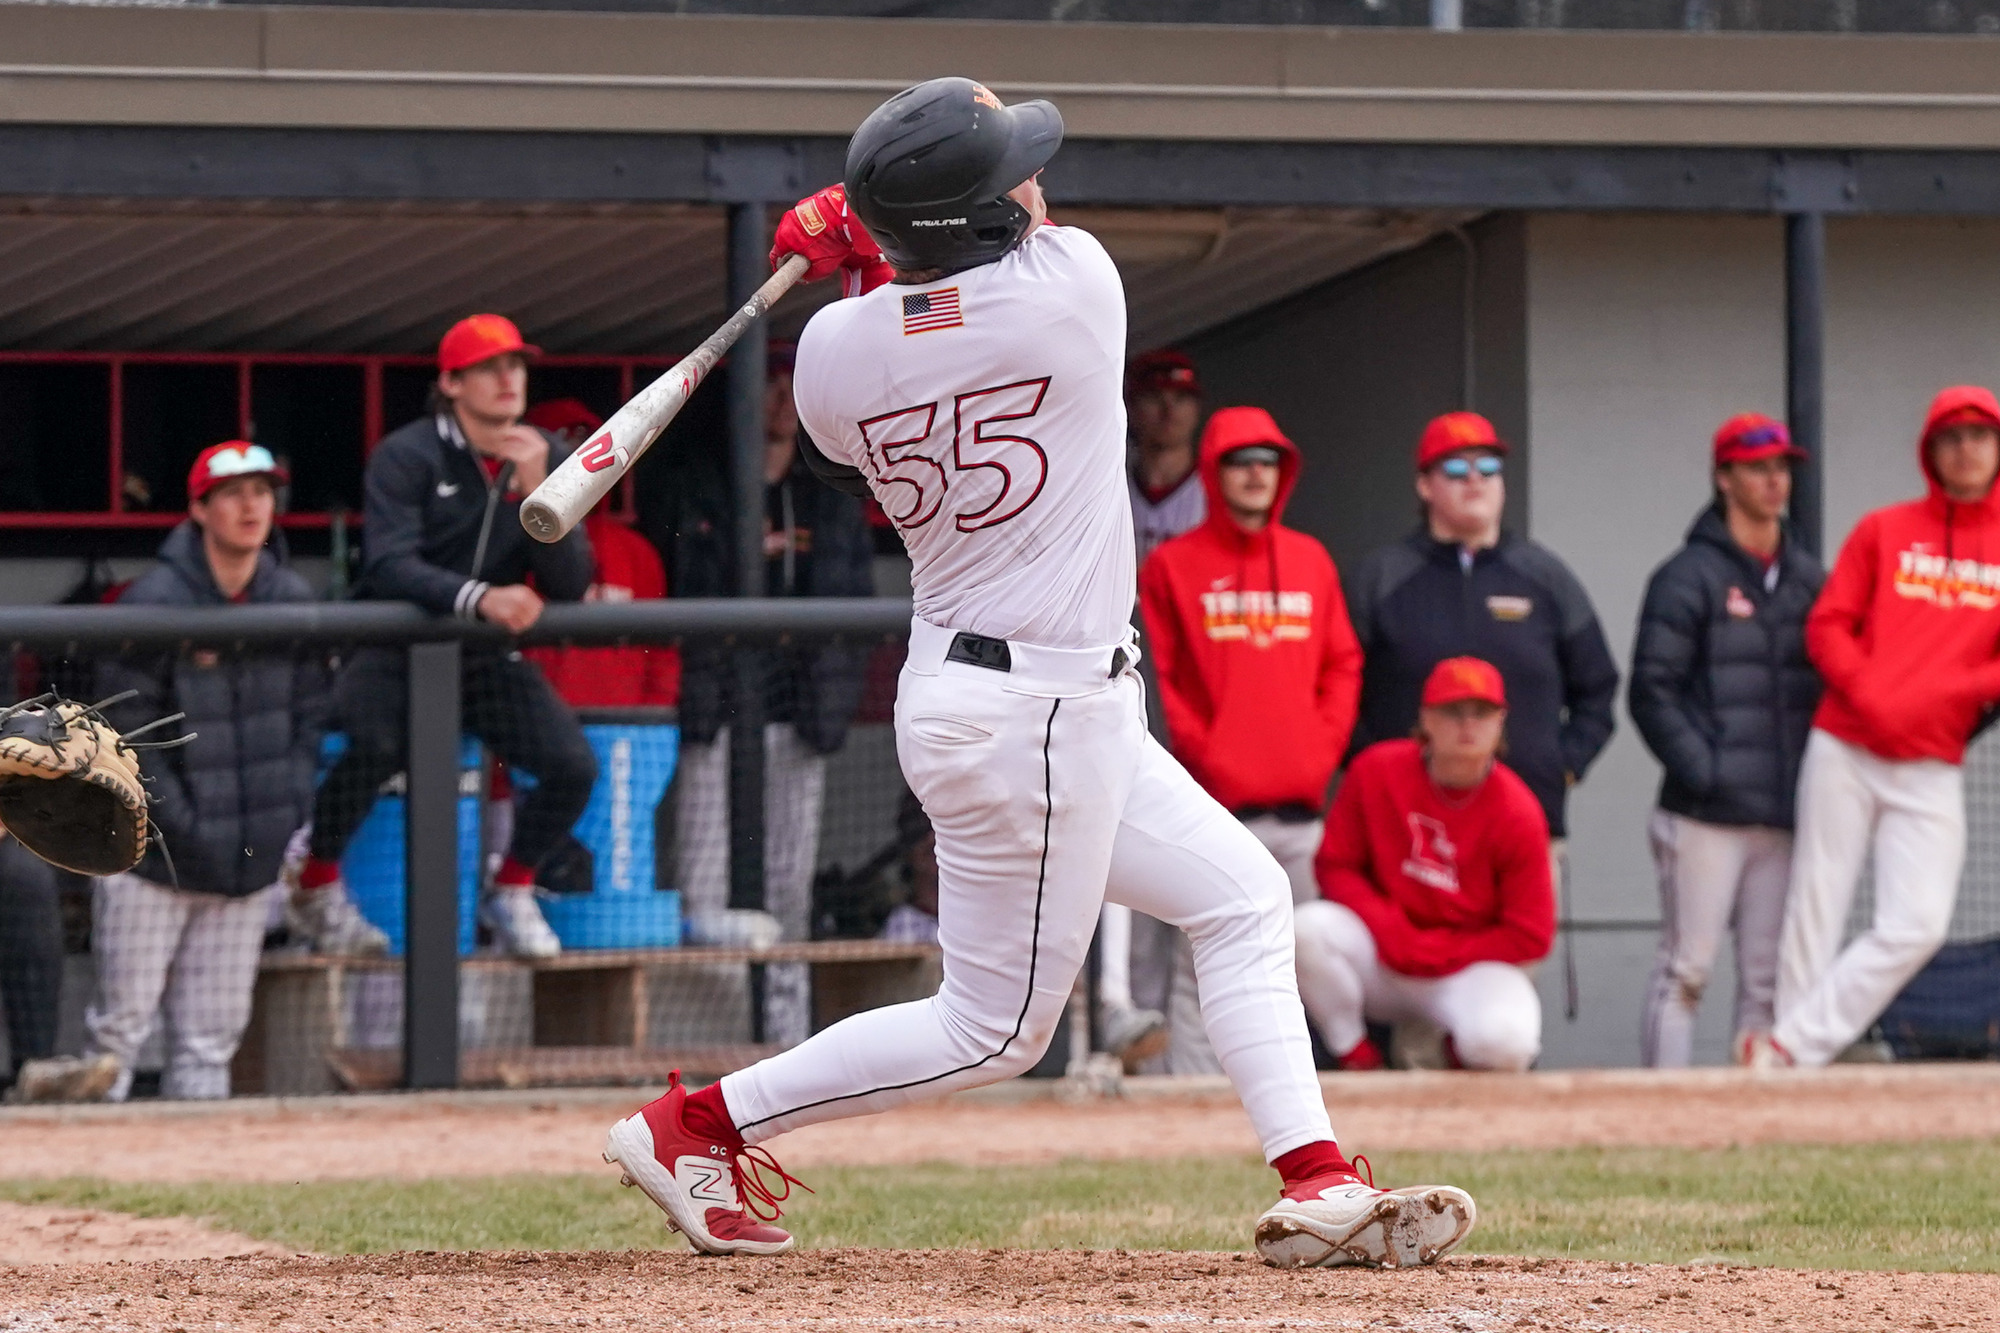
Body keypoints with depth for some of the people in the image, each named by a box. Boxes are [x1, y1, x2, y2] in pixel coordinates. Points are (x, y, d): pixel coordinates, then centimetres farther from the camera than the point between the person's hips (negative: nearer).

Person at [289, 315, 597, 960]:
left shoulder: (549, 460, 2)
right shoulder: (405, 457, -12)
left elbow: (570, 586, -6)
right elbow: (389, 566, -26)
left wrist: (536, 490, -21)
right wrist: (478, 598, -42)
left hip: (489, 661, 5)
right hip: (397, 648, -5)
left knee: (573, 765, -16)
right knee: (377, 744, -35)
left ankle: (512, 893, 12)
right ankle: (317, 887, -11)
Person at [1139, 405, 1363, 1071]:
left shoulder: (1311, 561, 16)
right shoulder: (1173, 565, 3)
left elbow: (1342, 665, 17)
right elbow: (1158, 678, 0)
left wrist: (1323, 747, 2)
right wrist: (1204, 754, -9)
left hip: (1303, 806, 4)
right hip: (1215, 808, -4)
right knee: (1204, 971, -8)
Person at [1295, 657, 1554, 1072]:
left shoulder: (1517, 815, -13)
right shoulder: (1376, 771, -7)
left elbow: (1530, 938, -10)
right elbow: (1335, 867, 0)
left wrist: (1433, 952, -13)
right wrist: (1389, 929, -17)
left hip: (1471, 965, -2)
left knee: (1505, 1042, -34)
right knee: (1309, 929, -29)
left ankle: (1462, 1051, 7)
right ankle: (1357, 1062, -6)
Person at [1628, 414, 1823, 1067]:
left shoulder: (1809, 579, 16)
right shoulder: (1688, 577, 0)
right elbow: (1651, 692, -5)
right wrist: (1700, 771, -13)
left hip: (1785, 817, 5)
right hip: (1707, 817, -5)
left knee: (1768, 979, 4)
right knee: (1685, 970, -7)